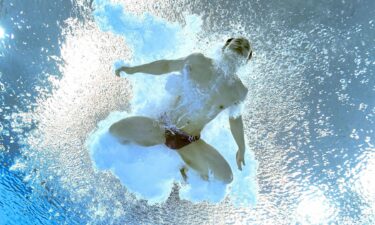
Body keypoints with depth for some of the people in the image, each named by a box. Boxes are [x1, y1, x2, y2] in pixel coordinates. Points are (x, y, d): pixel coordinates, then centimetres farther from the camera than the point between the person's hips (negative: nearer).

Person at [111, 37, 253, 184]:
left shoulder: (238, 91, -7)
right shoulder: (197, 62, -7)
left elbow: (235, 119, 10)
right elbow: (167, 65, 7)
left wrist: (242, 148, 17)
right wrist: (133, 69, 11)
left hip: (189, 142, 0)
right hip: (162, 127, 1)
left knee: (226, 178, -16)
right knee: (115, 130, -8)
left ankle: (187, 165, 13)